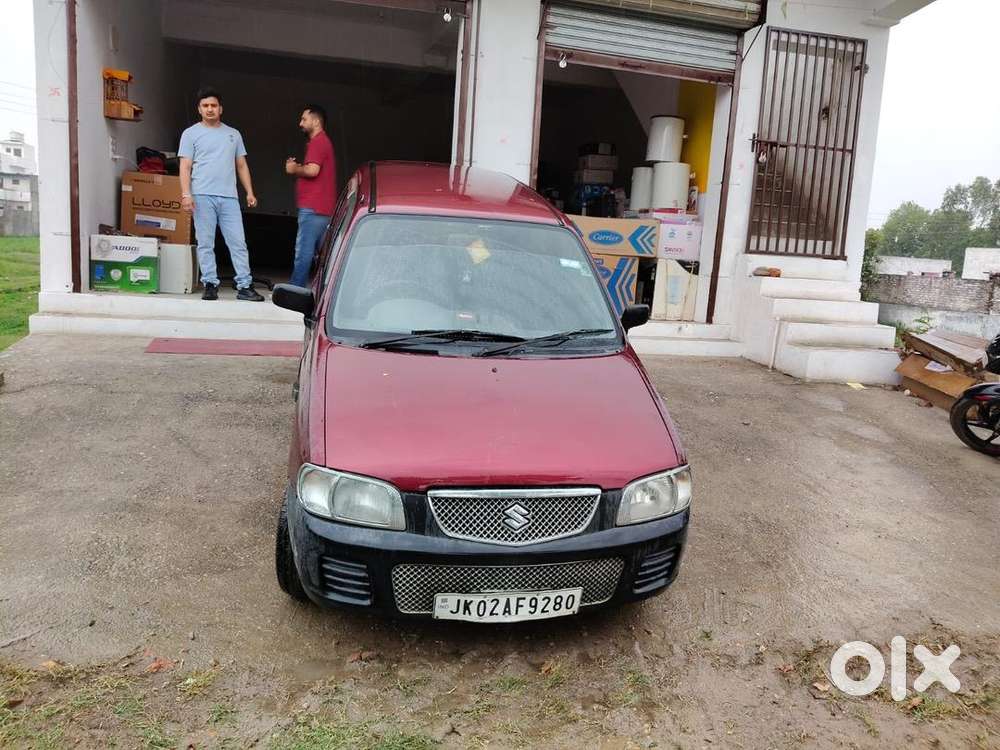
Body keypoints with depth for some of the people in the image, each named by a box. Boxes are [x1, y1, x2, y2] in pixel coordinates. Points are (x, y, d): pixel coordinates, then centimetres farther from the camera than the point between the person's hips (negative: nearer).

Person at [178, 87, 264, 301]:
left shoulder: (233, 134, 19)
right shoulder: (191, 133, 9)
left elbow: (241, 165, 19)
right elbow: (185, 167, 2)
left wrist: (249, 192, 8)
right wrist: (186, 194, -11)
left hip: (229, 197, 3)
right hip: (202, 196, -2)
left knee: (238, 242, -2)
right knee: (205, 244, -1)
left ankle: (245, 285, 0)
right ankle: (210, 285, 5)